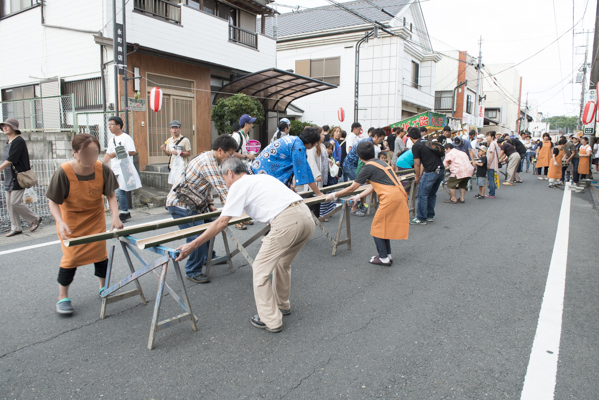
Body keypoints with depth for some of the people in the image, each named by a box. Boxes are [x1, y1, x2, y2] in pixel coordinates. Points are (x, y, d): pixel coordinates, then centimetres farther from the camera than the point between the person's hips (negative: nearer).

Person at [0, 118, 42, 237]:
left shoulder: (19, 141, -13)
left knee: (15, 202, -10)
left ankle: (35, 219, 9)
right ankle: (15, 228, 14)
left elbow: (10, 160, -19)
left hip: (18, 178, -9)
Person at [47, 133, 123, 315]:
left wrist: (115, 215, -24)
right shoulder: (63, 172, -25)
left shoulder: (103, 169, -19)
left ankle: (104, 287, 30)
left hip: (96, 220, 3)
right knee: (71, 258, -2)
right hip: (71, 222, -2)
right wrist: (60, 222, -33)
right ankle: (63, 297, 18)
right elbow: (53, 202, -16)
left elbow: (111, 195, -8)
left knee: (100, 254, 7)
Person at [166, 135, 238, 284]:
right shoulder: (208, 163, -26)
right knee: (198, 237, -14)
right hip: (180, 204, -11)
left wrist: (209, 203, 8)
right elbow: (222, 189, -31)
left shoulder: (209, 159, 8)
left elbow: (208, 185, 16)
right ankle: (193, 271, 0)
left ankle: (208, 257, 37)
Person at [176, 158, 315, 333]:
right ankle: (282, 305, 45)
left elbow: (222, 222, 1)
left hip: (287, 222, -9)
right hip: (307, 216, 9)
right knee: (282, 264, 29)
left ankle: (271, 321, 16)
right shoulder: (262, 177, 29)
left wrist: (192, 245, 5)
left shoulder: (238, 185, 7)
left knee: (261, 269, 7)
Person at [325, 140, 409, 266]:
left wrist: (334, 195, 6)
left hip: (390, 198, -9)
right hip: (399, 195, 9)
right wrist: (359, 196, 22)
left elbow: (352, 188, -3)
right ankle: (388, 254, 27)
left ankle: (384, 258, 12)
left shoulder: (368, 167, -7)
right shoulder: (380, 162, 18)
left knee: (377, 228, 6)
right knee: (384, 226, 20)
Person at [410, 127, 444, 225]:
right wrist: (421, 175, 28)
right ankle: (430, 216, 28)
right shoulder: (427, 142, 20)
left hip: (431, 172, -8)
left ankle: (421, 219, 7)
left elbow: (417, 164, -2)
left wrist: (417, 177, 11)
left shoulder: (416, 146, -5)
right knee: (432, 194, 20)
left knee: (422, 195, 2)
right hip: (441, 171, 8)